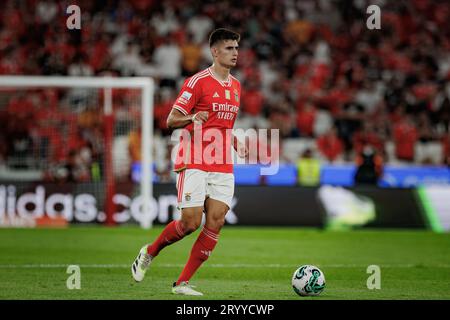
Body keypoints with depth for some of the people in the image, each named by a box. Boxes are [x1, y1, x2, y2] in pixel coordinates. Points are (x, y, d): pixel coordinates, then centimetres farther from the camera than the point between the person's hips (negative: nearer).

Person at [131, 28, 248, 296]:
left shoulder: (236, 86, 16)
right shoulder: (198, 82, -6)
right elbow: (172, 120, -6)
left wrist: (237, 144, 10)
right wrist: (192, 118, -27)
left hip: (223, 167, 6)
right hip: (195, 162, -6)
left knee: (216, 221, -6)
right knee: (190, 222, -11)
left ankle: (182, 283, 0)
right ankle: (149, 253, 18)